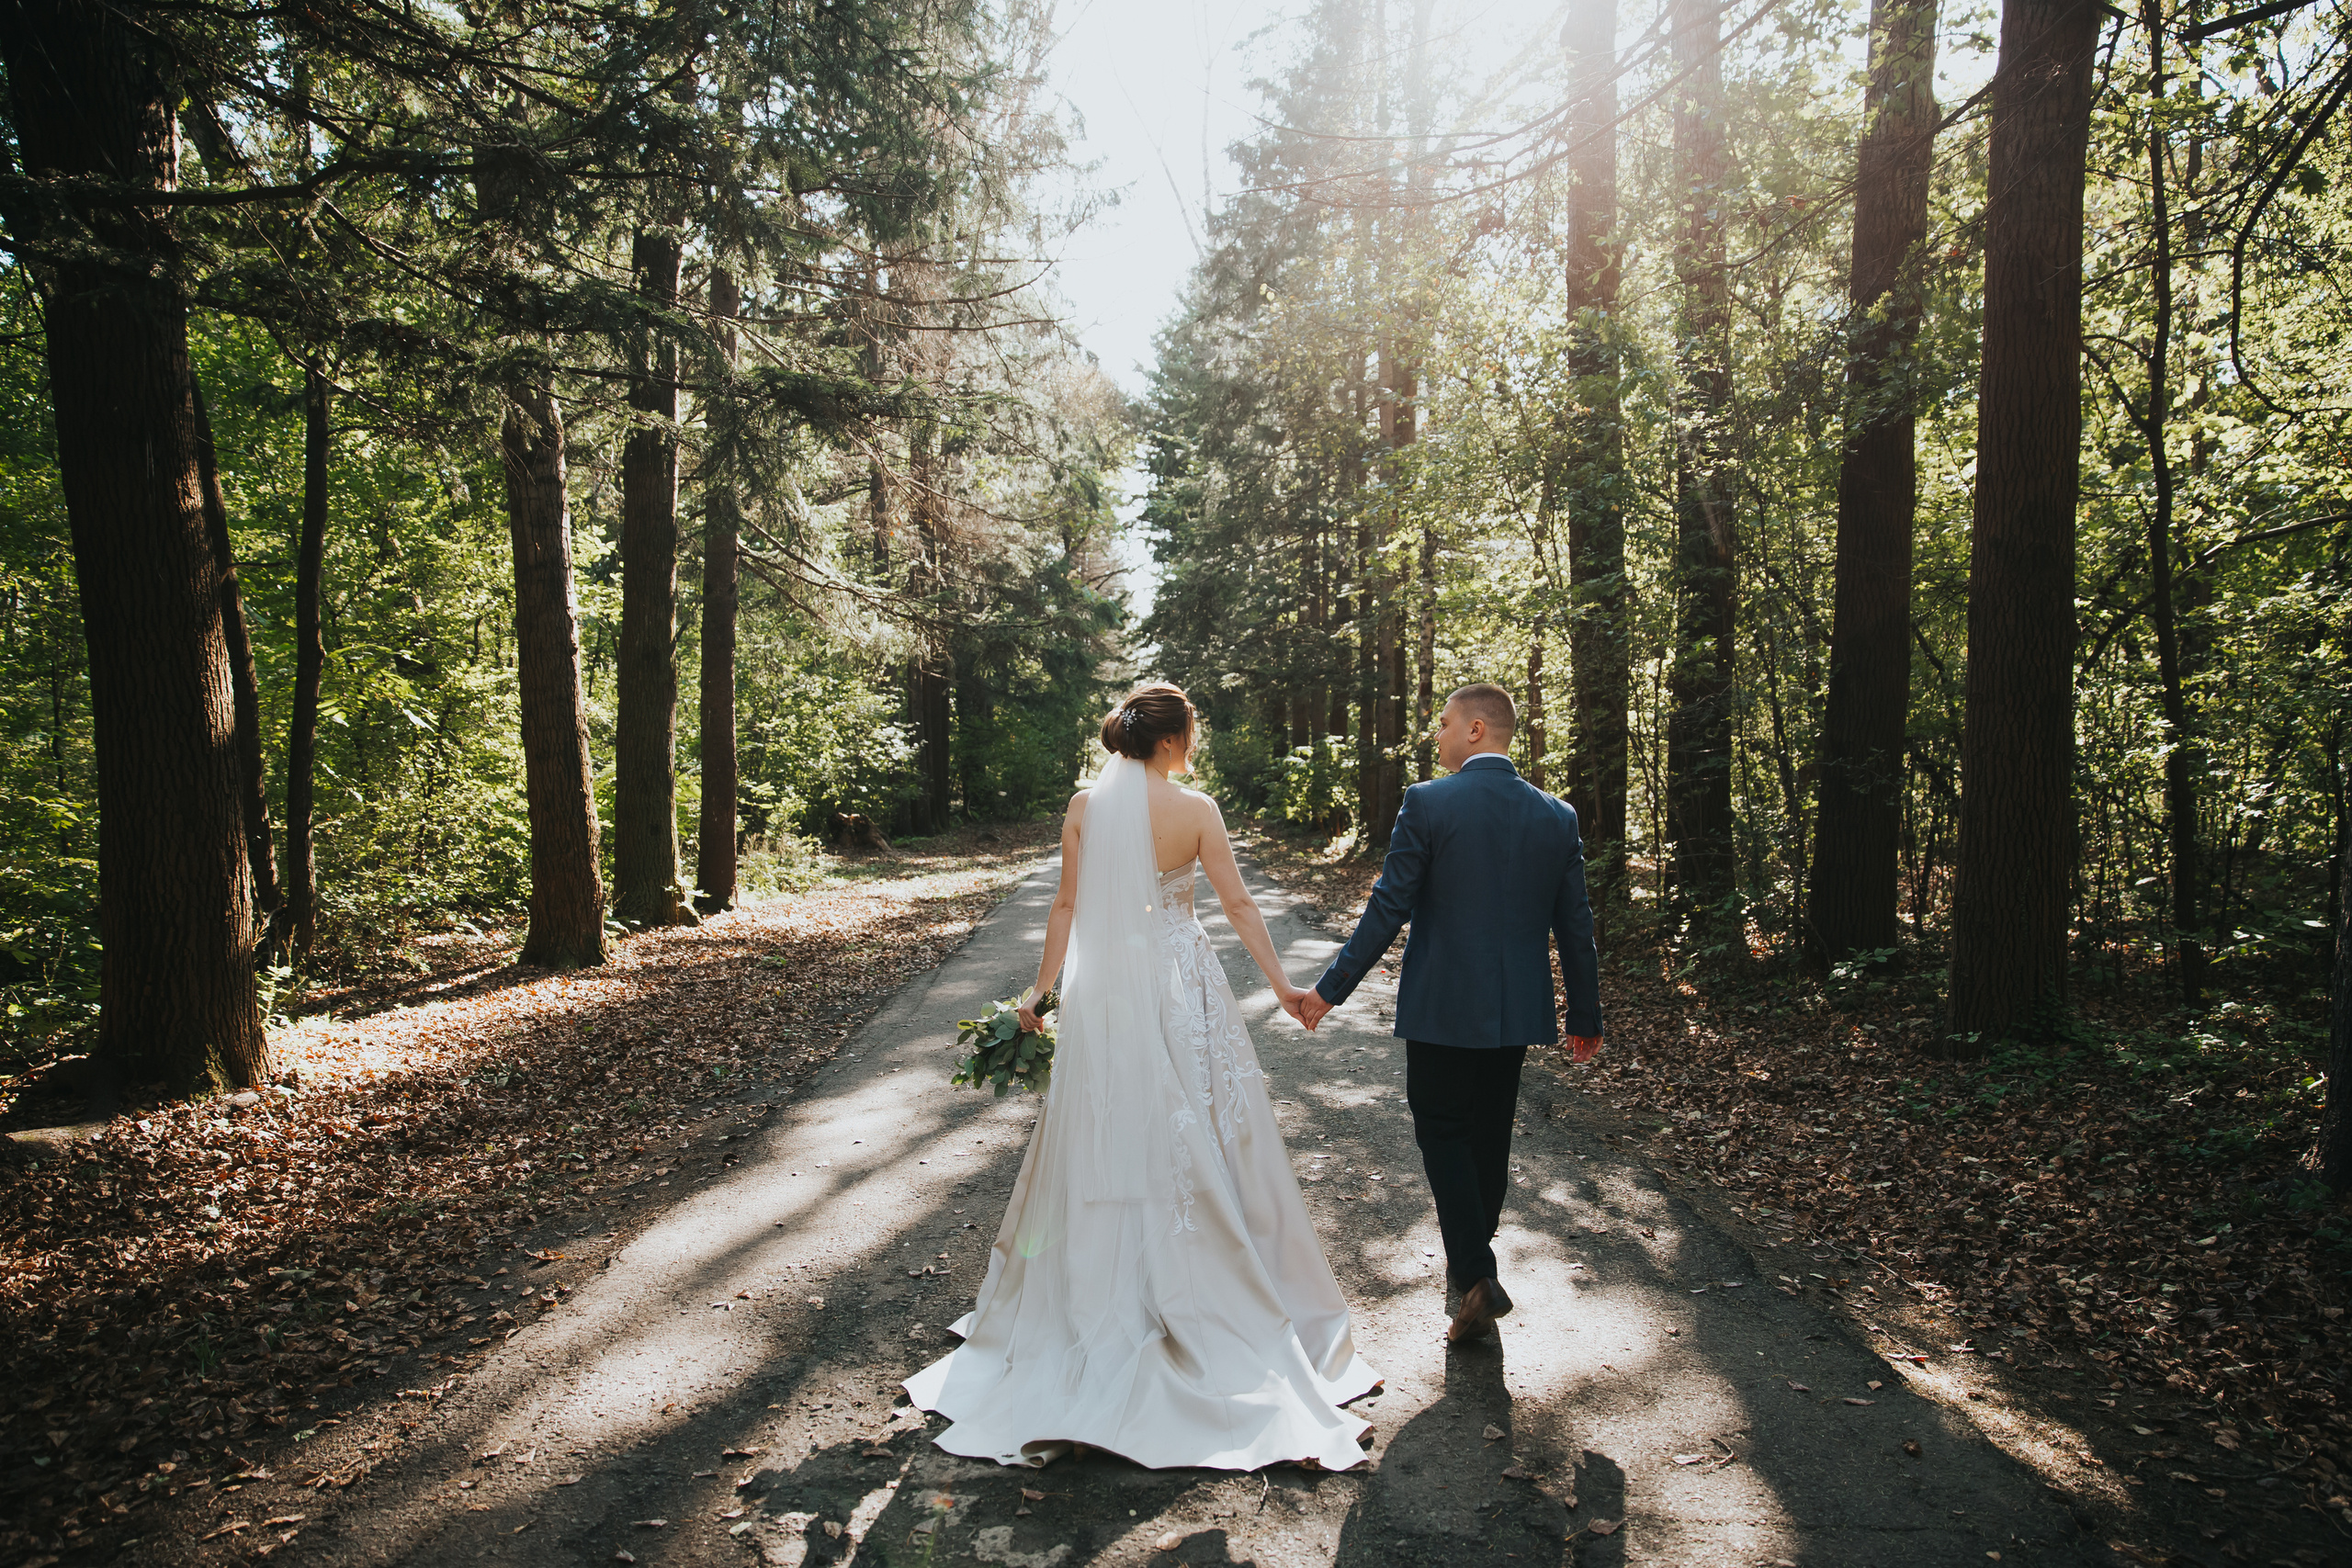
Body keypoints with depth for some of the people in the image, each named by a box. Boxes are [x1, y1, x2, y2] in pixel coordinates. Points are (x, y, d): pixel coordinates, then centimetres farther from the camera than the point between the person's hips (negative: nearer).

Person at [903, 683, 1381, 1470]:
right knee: (1195, 1137, 9)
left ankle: (1098, 1295, 24)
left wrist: (1041, 989, 8)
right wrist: (1280, 983, 1)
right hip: (1181, 986, -2)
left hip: (1103, 988, 3)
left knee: (1104, 1138, 13)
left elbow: (1067, 905, 0)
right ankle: (1200, 1290, 18)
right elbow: (1239, 906, -6)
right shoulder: (1195, 809, -9)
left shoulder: (1084, 806, -2)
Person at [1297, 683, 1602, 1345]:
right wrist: (1586, 1017, 16)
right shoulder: (1558, 816, 1)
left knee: (1443, 1134, 8)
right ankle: (1470, 1258, 36)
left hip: (1441, 1008, -5)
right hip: (1517, 1013, 5)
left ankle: (1478, 1275, -3)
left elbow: (1388, 910, -14)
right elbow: (1574, 926, 5)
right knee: (1490, 1135, 19)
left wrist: (1330, 989, -5)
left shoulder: (1427, 804, -13)